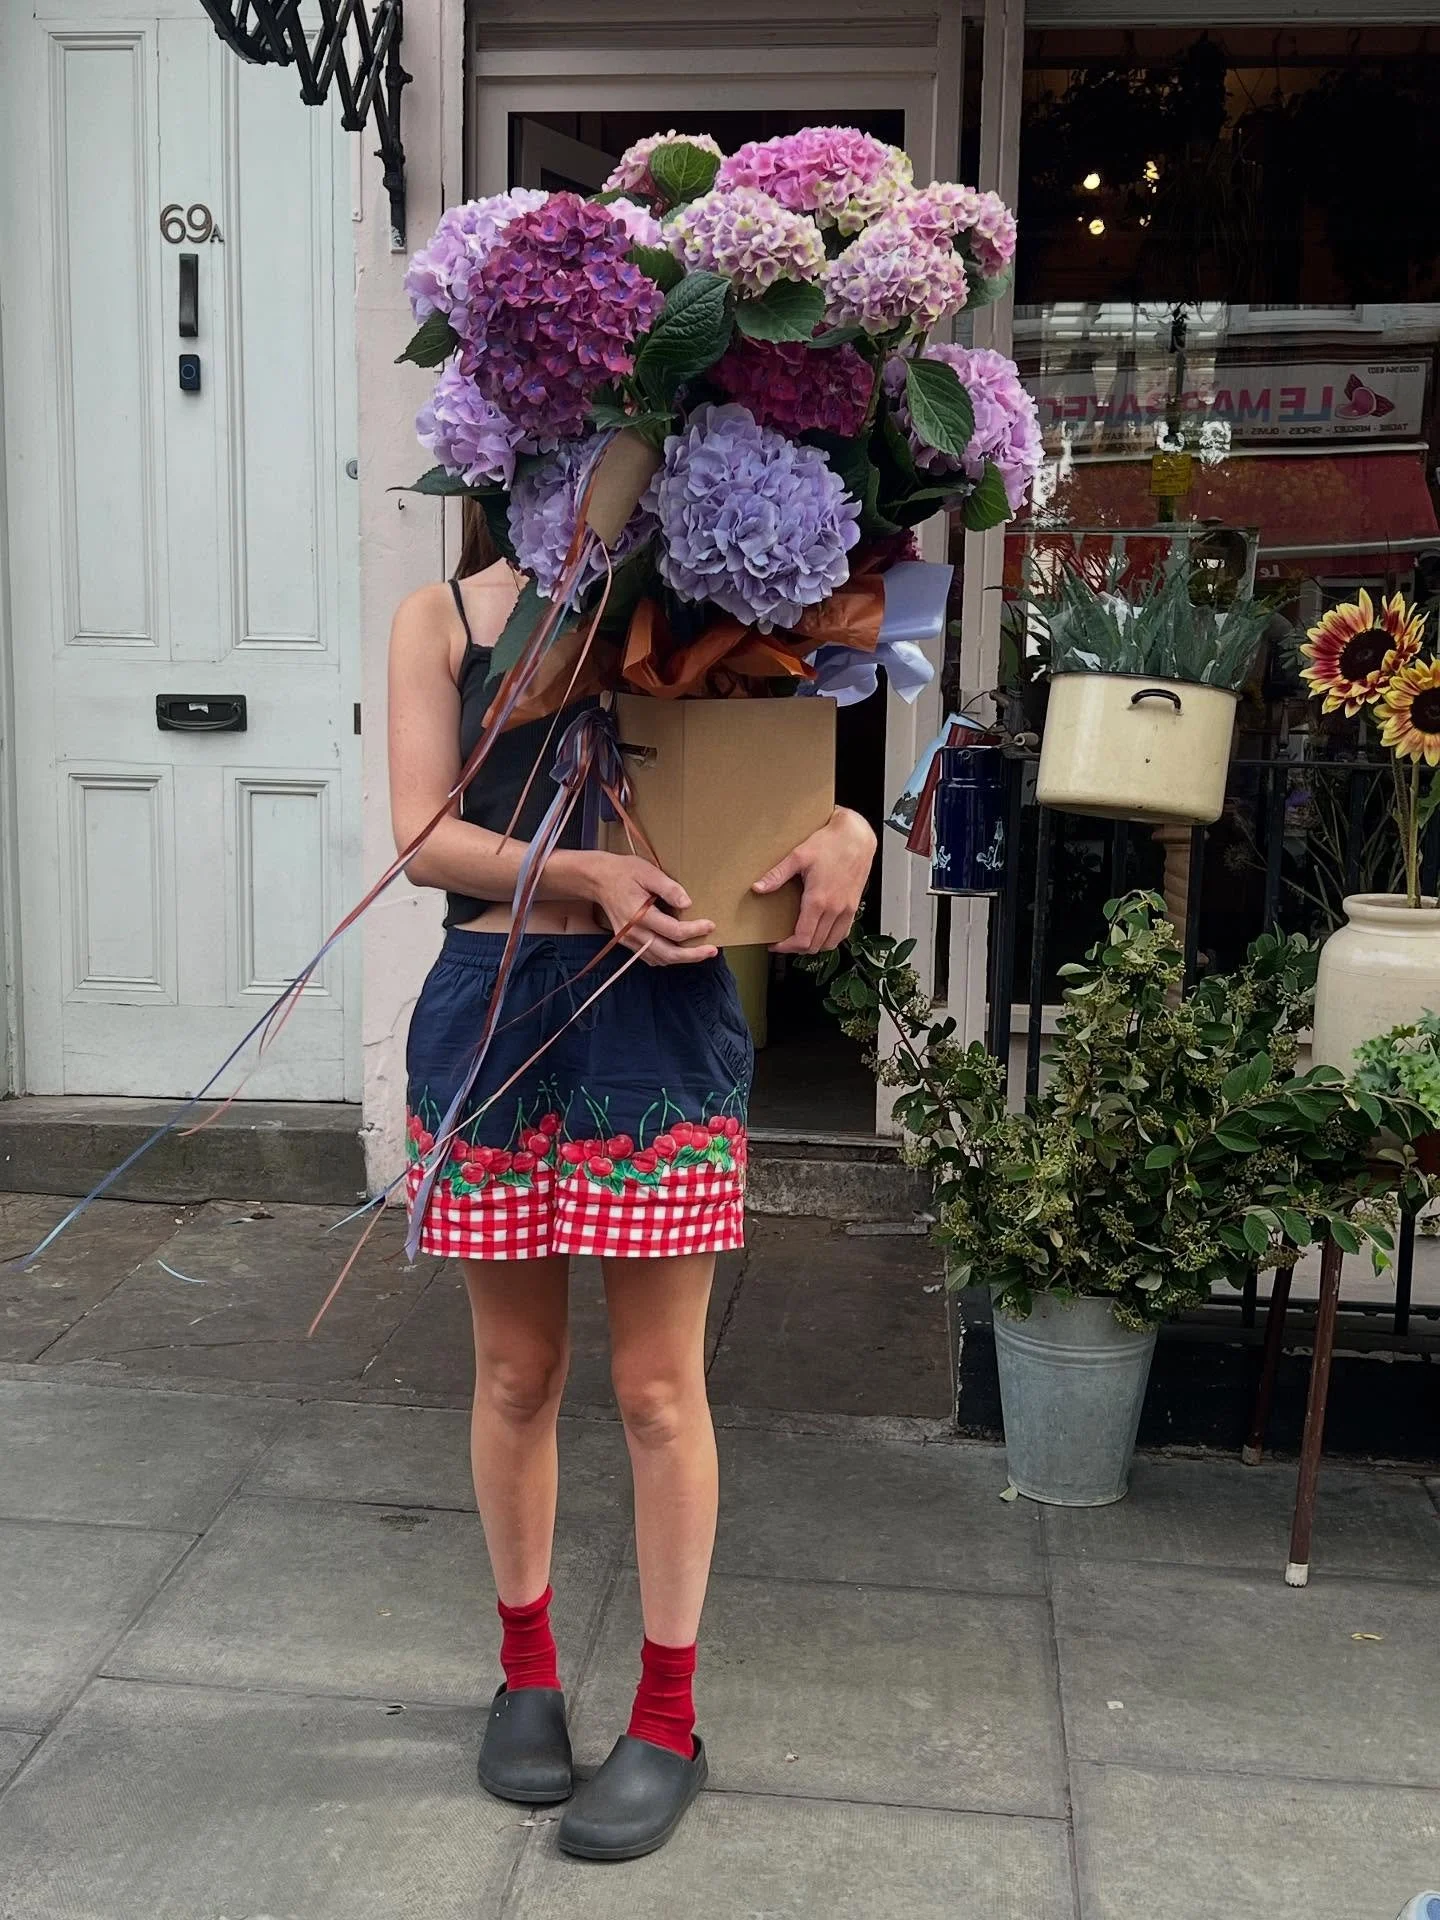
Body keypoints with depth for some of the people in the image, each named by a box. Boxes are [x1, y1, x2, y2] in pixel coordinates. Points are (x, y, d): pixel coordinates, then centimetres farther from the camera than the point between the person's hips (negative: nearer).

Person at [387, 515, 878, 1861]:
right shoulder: (440, 620, 5)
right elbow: (424, 836, -5)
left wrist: (849, 828, -17)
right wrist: (586, 874, -21)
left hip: (662, 1017, 0)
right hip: (490, 1010, 1)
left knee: (658, 1384, 5)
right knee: (515, 1372, 13)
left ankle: (667, 1720, 21)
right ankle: (526, 1669, 34)